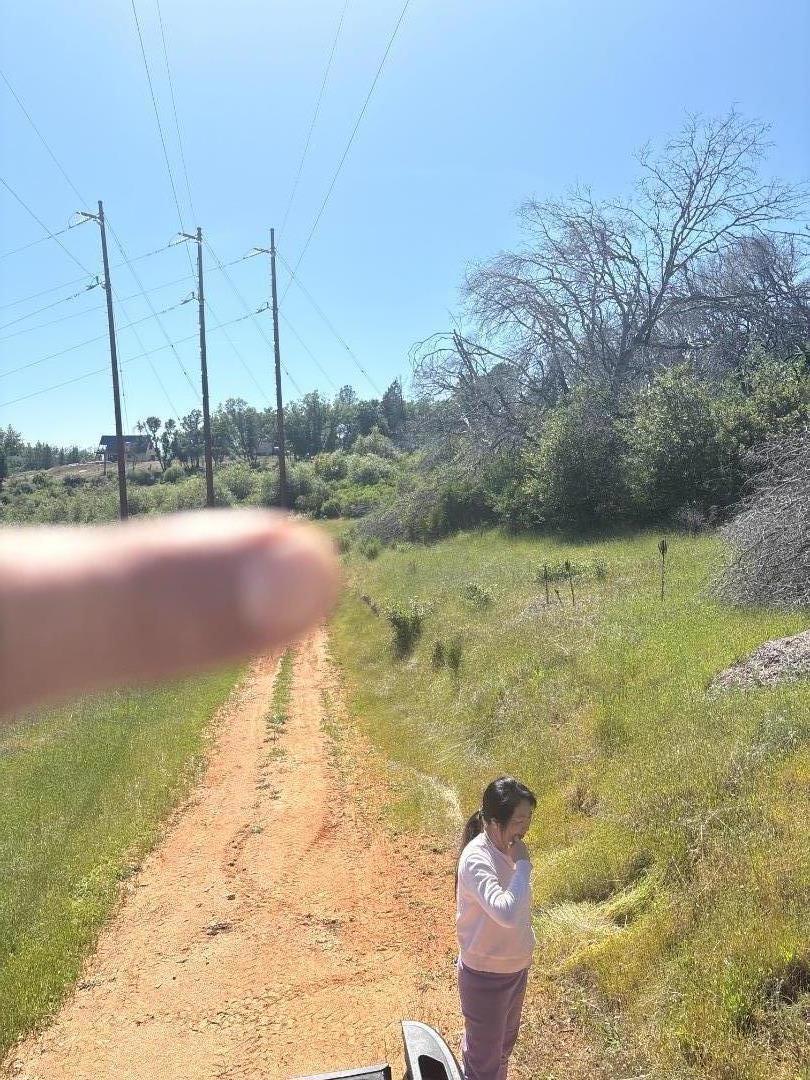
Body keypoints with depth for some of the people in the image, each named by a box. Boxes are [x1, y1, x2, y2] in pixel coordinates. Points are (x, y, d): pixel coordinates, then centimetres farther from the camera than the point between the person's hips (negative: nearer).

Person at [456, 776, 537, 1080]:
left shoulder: (508, 847, -6)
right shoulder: (476, 859, -31)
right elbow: (507, 913, -45)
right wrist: (523, 864, -35)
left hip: (516, 967, 8)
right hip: (486, 976, -8)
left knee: (503, 1047, 28)